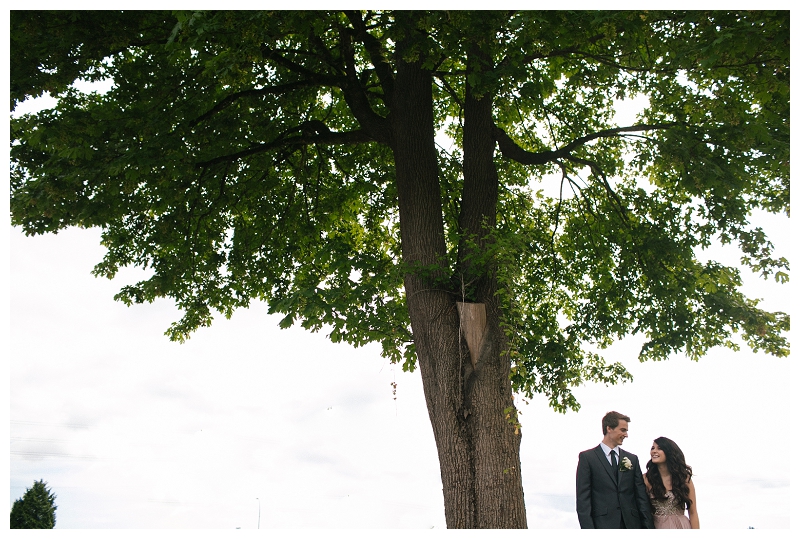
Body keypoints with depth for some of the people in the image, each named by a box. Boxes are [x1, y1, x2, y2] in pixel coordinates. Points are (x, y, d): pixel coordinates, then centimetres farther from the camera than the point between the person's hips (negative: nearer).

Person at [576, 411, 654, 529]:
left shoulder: (632, 459, 15)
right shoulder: (587, 457, 2)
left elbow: (641, 497, 13)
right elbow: (582, 498, -3)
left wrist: (648, 525, 5)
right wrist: (587, 527, -11)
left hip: (631, 523, 4)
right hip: (603, 523, -4)